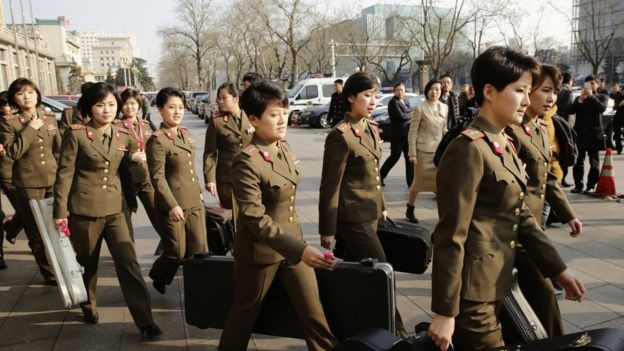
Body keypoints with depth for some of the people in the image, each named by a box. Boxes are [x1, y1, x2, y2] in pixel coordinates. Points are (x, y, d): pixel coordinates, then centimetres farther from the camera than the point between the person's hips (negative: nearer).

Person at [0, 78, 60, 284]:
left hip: (54, 180, 3)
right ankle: (50, 273, 16)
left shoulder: (50, 118, 9)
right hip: (28, 184, -3)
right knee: (37, 232, 3)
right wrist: (30, 128, -15)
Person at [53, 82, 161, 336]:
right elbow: (65, 173, -6)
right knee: (87, 263, 13)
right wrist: (60, 211, -9)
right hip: (84, 210, -2)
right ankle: (88, 307, 39)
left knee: (129, 263, -3)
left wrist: (131, 200, 12)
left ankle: (144, 320, 3)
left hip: (115, 210, 3)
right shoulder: (76, 134, -7)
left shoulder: (123, 137, 5)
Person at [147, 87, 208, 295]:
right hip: (172, 204, -7)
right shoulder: (157, 140, -14)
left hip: (194, 202, 7)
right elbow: (157, 177, -17)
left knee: (200, 251, 7)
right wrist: (172, 205, -20)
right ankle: (158, 278, 34)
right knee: (177, 253, 5)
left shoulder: (185, 133, 9)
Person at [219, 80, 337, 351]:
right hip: (260, 250, -6)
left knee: (313, 311, 10)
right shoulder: (247, 162, -24)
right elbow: (254, 219, -28)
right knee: (245, 314, 14)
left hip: (292, 240, 7)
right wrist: (299, 249, -34)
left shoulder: (284, 147, 1)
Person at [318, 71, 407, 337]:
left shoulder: (371, 129, 10)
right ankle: (396, 331, 12)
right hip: (353, 218, -8)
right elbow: (330, 186, -16)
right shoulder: (340, 135, -16)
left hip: (368, 214, 8)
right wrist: (327, 229, -14)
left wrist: (381, 206, 21)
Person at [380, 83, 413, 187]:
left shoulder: (406, 101, 15)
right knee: (395, 156, -1)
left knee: (409, 157, 6)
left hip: (408, 133, 7)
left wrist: (406, 116, -10)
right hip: (398, 134, -7)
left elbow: (412, 113, 10)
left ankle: (411, 181, 12)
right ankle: (381, 176, 16)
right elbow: (400, 116, -19)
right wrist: (410, 115, -3)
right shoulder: (393, 102, -9)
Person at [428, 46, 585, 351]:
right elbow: (451, 235, -22)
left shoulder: (504, 145, 9)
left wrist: (558, 269, 13)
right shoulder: (469, 149, -19)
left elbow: (521, 216, 15)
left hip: (494, 281, 9)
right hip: (472, 287, -9)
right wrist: (445, 312, -21)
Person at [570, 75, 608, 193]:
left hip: (594, 133, -2)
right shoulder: (578, 98, 14)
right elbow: (571, 110, -1)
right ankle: (578, 185, 7)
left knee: (594, 162, 2)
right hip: (580, 133, 2)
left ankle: (591, 186, 6)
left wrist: (591, 96, -16)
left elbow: (602, 108, -13)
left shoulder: (601, 97, 7)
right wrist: (580, 99, -13)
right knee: (578, 161, 2)